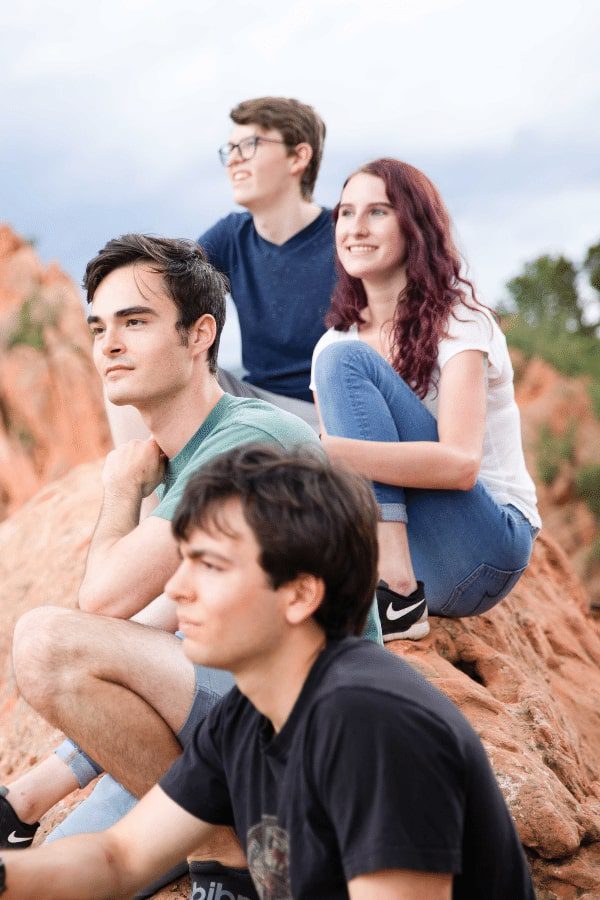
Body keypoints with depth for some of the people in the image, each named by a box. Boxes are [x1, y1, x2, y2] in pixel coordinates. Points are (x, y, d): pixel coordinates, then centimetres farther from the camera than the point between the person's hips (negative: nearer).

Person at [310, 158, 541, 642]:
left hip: (483, 551, -4)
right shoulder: (334, 341, 12)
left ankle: (395, 596, -28)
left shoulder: (458, 321, -7)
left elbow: (461, 464, -23)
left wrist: (327, 450, -35)